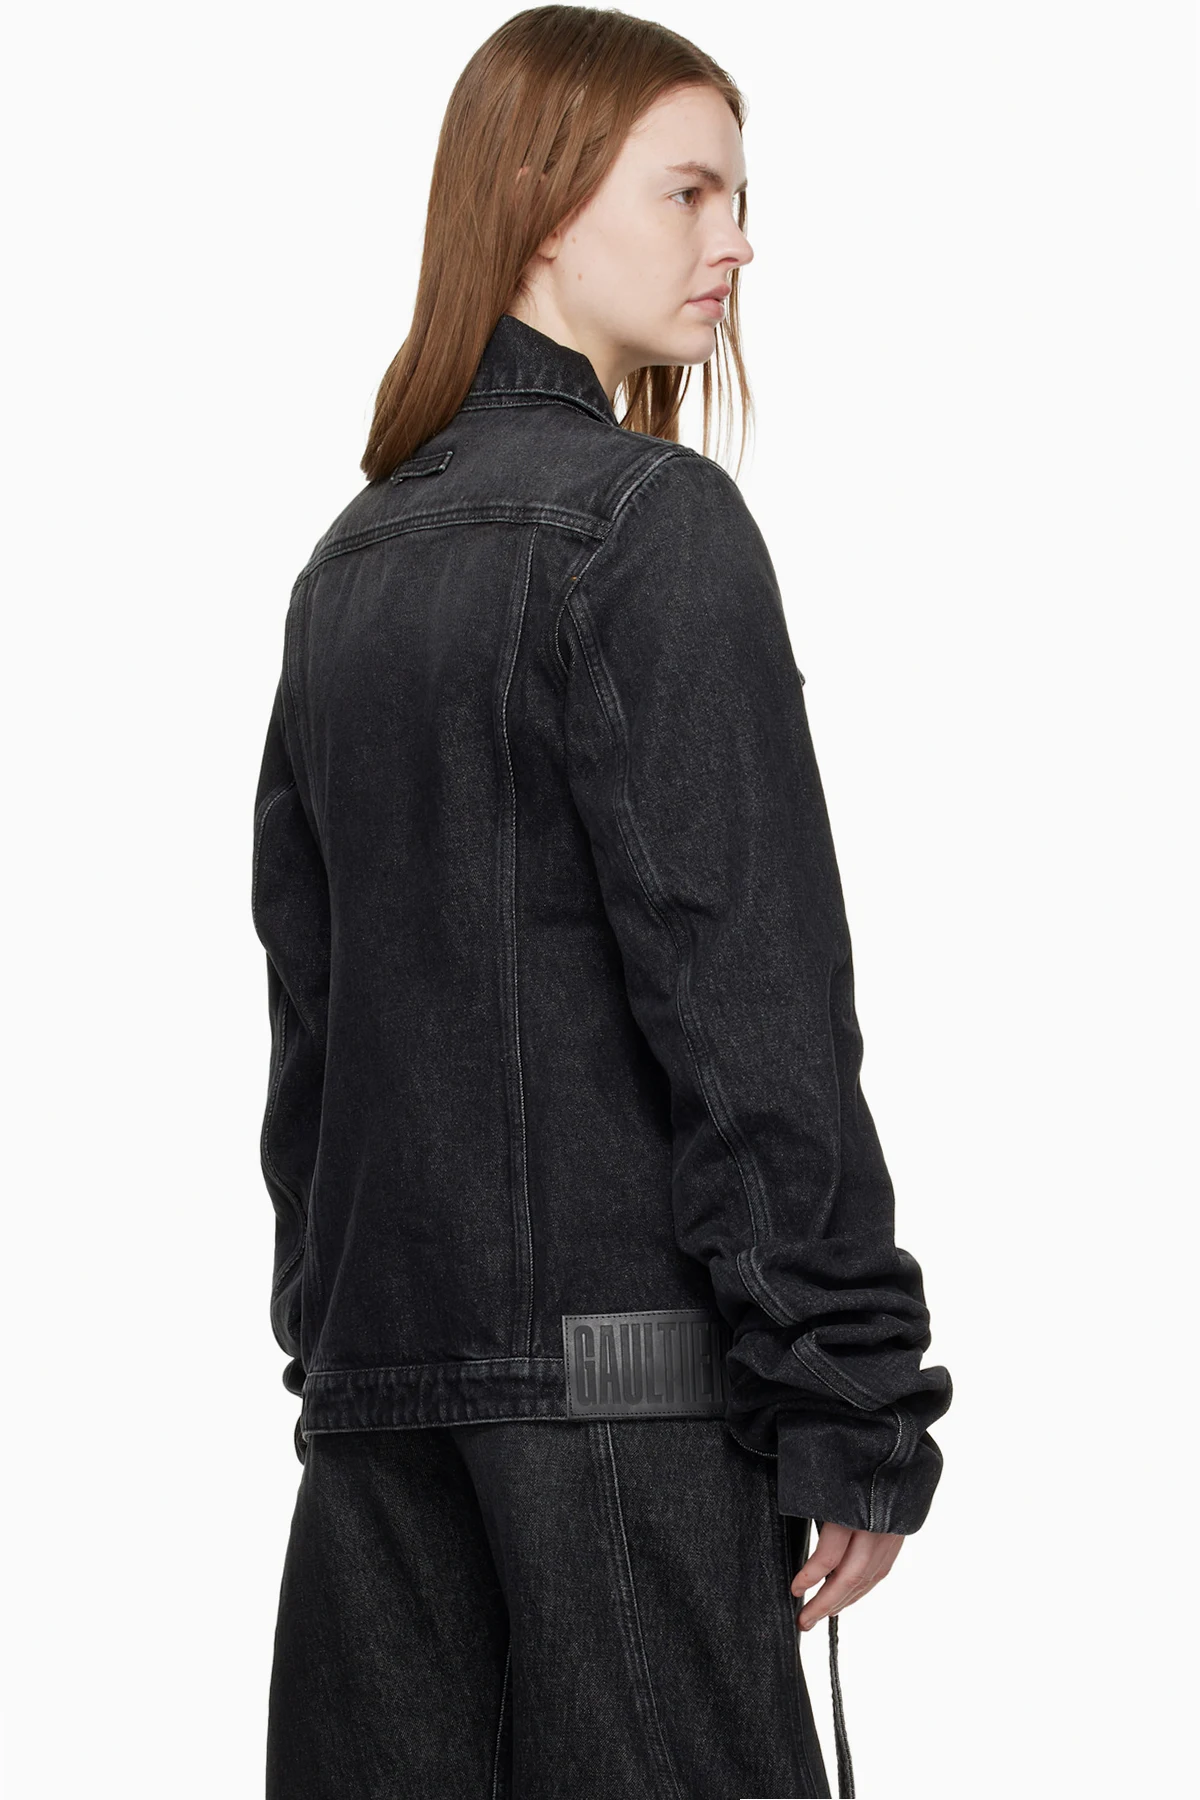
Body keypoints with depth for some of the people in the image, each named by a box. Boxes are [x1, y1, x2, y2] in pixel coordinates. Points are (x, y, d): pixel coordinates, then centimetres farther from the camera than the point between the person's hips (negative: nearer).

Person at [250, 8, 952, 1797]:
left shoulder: (349, 563, 15)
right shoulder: (653, 520, -8)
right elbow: (752, 990, -13)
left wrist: (332, 1330, 19)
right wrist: (855, 1400, -12)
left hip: (379, 1377, 8)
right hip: (620, 1359, -7)